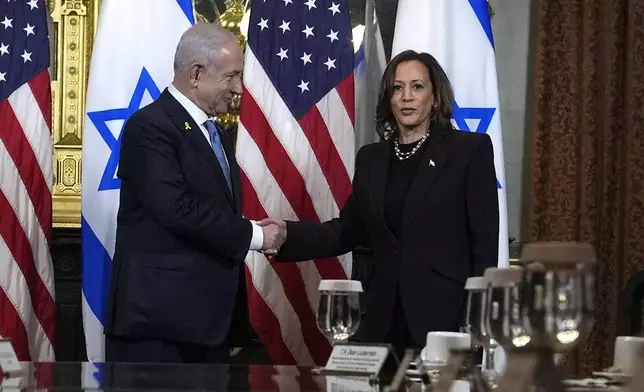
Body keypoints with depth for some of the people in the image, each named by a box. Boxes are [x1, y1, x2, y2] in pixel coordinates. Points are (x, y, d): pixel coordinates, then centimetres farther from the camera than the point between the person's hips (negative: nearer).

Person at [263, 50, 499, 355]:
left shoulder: (470, 149, 0)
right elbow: (347, 231, 15)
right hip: (383, 321, 4)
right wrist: (288, 235, -2)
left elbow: (485, 241, -3)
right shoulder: (371, 158, 15)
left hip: (445, 317, -4)